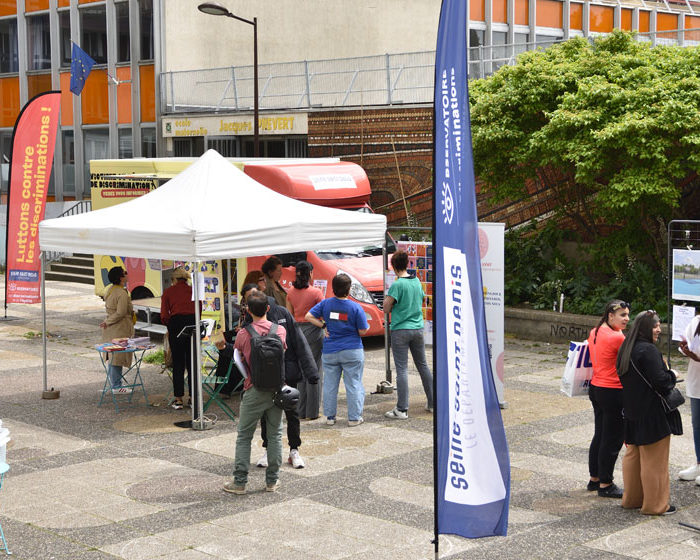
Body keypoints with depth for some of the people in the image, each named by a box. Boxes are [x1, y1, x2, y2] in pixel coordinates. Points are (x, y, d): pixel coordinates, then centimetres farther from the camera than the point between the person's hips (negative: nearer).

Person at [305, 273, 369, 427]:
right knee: (353, 385, 5)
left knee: (330, 385, 11)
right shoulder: (355, 307, -11)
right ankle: (354, 418, 7)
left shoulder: (325, 304, -3)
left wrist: (323, 325, 2)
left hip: (329, 352, 3)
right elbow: (362, 331, -9)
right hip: (352, 352, -3)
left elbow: (309, 316, -3)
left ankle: (330, 417, 17)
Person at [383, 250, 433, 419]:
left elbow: (386, 309, -11)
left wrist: (387, 300, 6)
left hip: (400, 330, -6)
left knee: (402, 369, -5)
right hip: (417, 329, 6)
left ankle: (402, 409, -7)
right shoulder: (417, 282, 6)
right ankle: (433, 403, 22)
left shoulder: (397, 285, -14)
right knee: (423, 366, 15)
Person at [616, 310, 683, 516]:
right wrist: (672, 376, -3)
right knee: (654, 460, 1)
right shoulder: (648, 351, -21)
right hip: (652, 414, -9)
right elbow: (661, 381, -24)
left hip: (632, 412, 9)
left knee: (633, 456, 18)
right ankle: (655, 504, 9)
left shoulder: (625, 350, 8)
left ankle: (632, 498, 28)